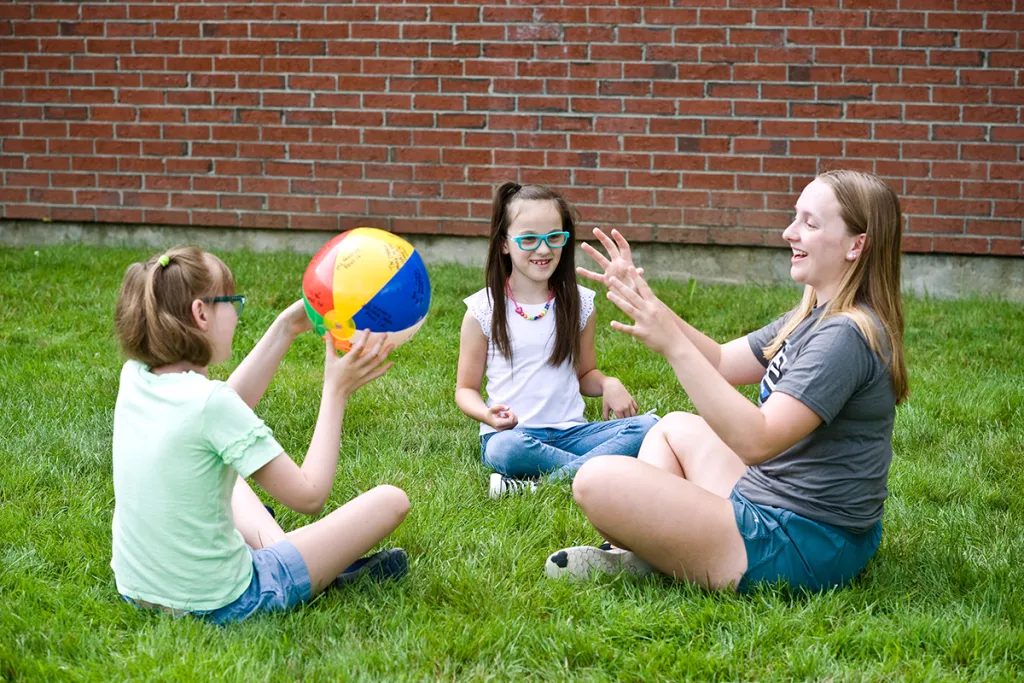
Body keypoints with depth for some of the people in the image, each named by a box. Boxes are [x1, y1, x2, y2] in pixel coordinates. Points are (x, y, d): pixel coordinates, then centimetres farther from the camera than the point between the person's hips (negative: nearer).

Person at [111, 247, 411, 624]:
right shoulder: (208, 401, -25)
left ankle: (274, 548, 23)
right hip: (218, 604, -8)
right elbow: (309, 495, -18)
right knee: (391, 500, 3)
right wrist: (336, 391, -11)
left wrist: (286, 328, 12)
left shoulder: (134, 377, -4)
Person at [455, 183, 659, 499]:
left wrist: (608, 384, -3)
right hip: (511, 433, -3)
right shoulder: (484, 310, 1)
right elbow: (466, 388, 7)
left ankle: (546, 483, -31)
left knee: (648, 426, -23)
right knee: (505, 449, -40)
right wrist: (487, 414, -16)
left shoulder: (579, 304, 9)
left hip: (570, 431, 3)